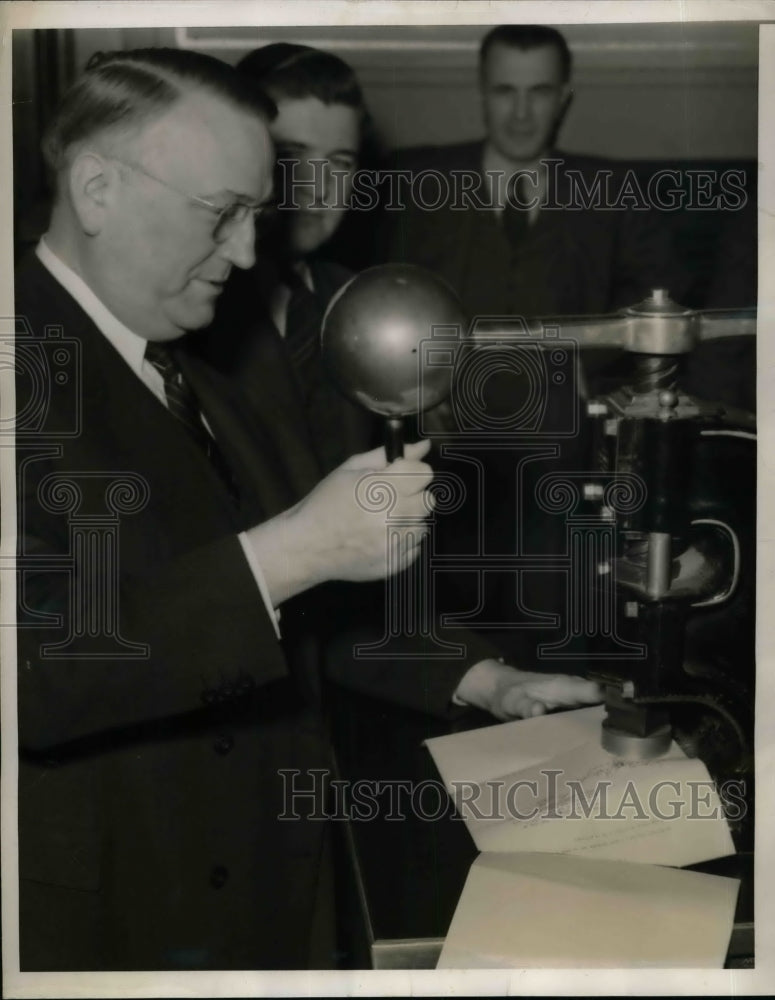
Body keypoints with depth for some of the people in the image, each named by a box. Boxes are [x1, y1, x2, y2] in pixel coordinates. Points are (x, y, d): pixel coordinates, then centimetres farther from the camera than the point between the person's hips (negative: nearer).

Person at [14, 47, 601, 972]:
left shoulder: (223, 371, 8)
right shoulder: (34, 365, -18)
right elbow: (37, 673, -29)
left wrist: (478, 681, 8)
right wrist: (288, 550, -30)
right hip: (98, 920, -7)